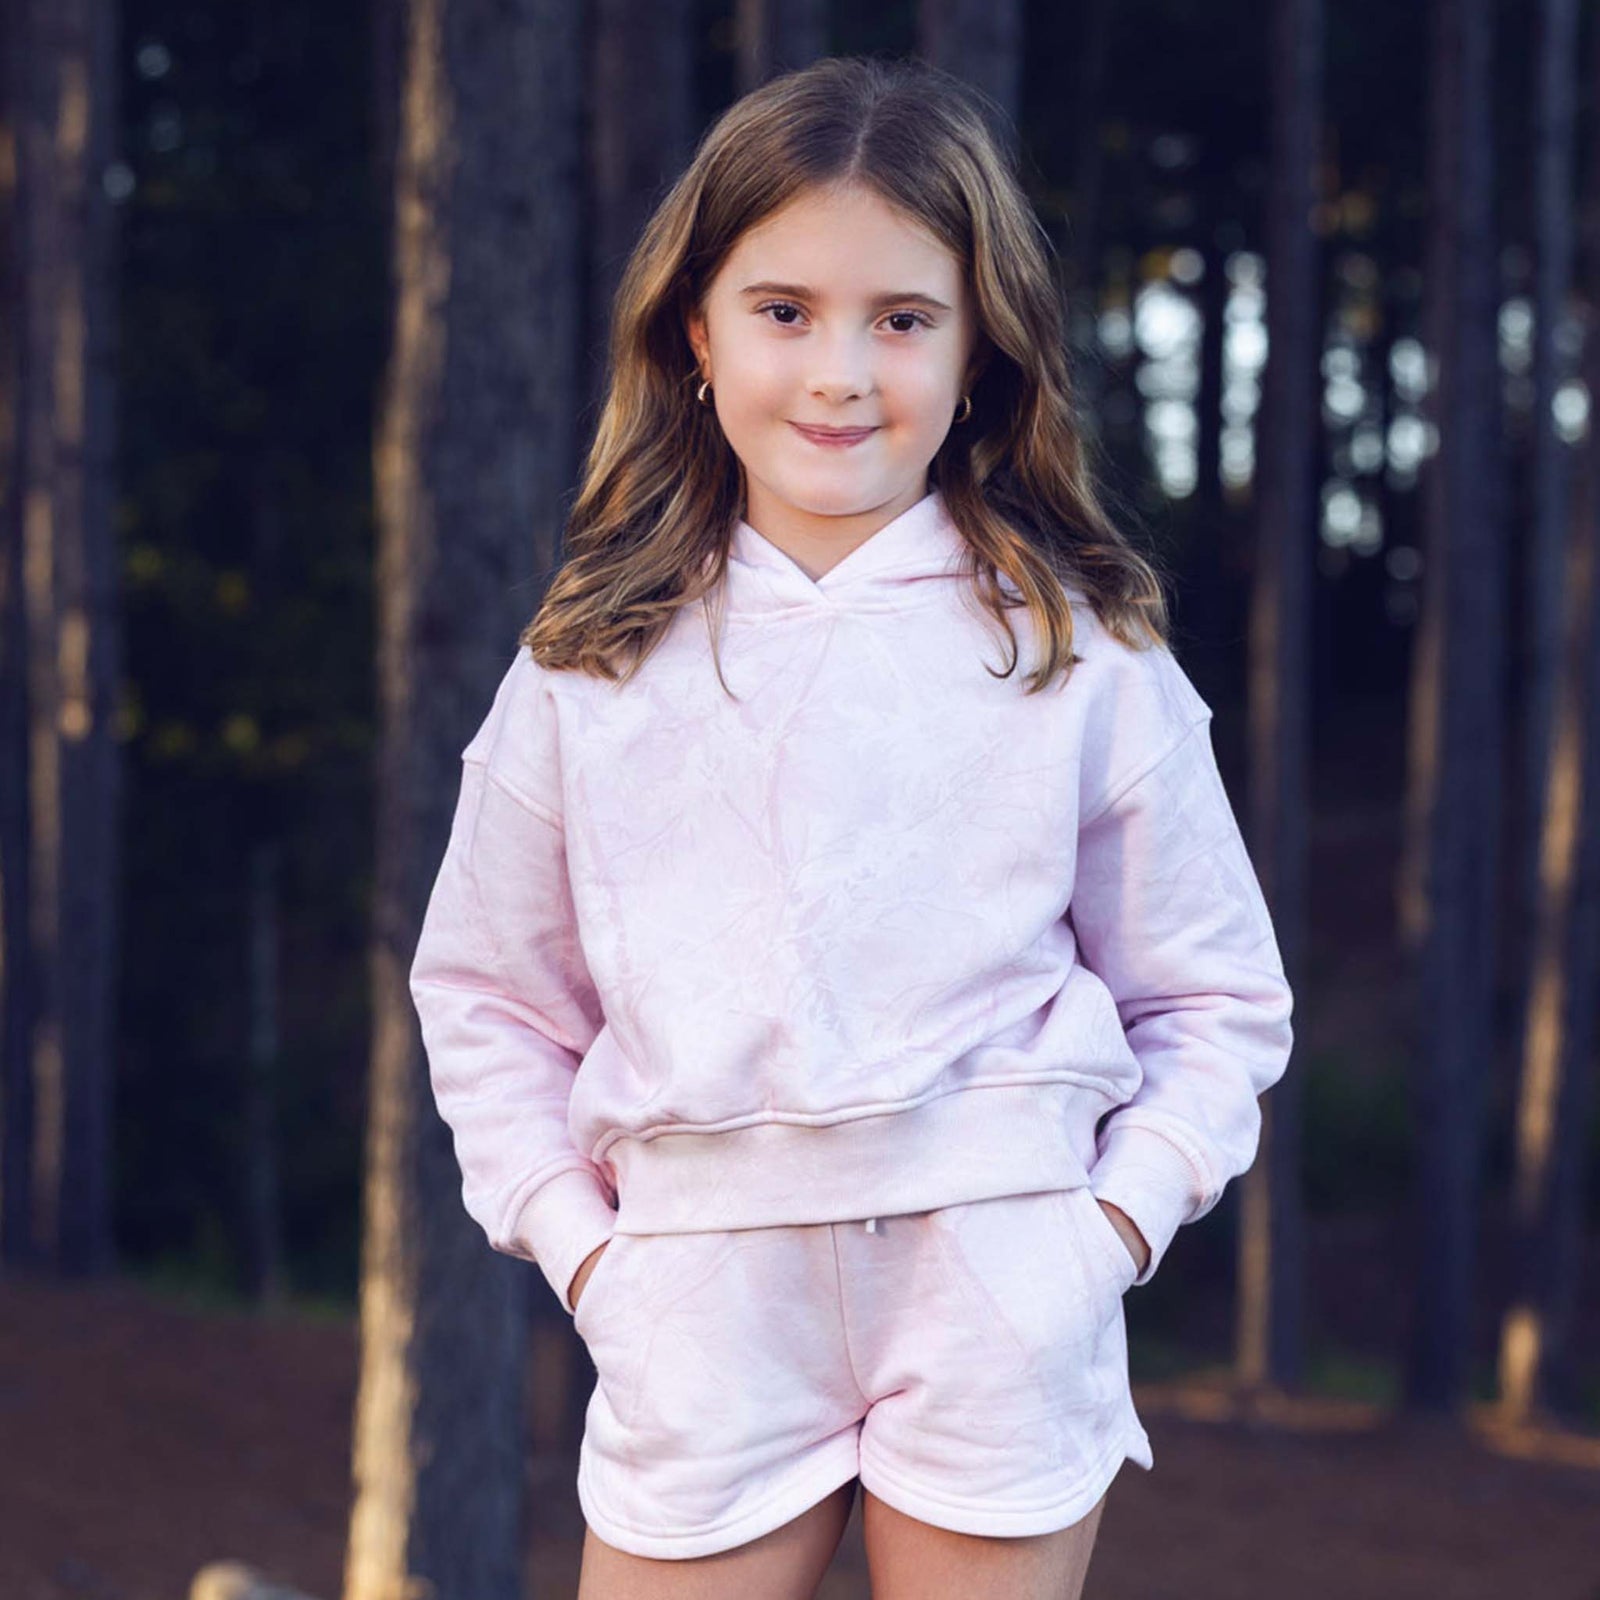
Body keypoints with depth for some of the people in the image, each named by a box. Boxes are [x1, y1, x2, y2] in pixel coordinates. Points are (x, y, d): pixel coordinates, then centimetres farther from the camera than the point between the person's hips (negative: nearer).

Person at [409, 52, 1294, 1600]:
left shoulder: (1079, 654, 3)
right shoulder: (587, 668, 7)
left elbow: (1216, 1000, 8)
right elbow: (486, 997, 14)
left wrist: (1116, 1221, -5)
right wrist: (575, 1240, 2)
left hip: (999, 1272, -1)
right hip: (701, 1284, 1)